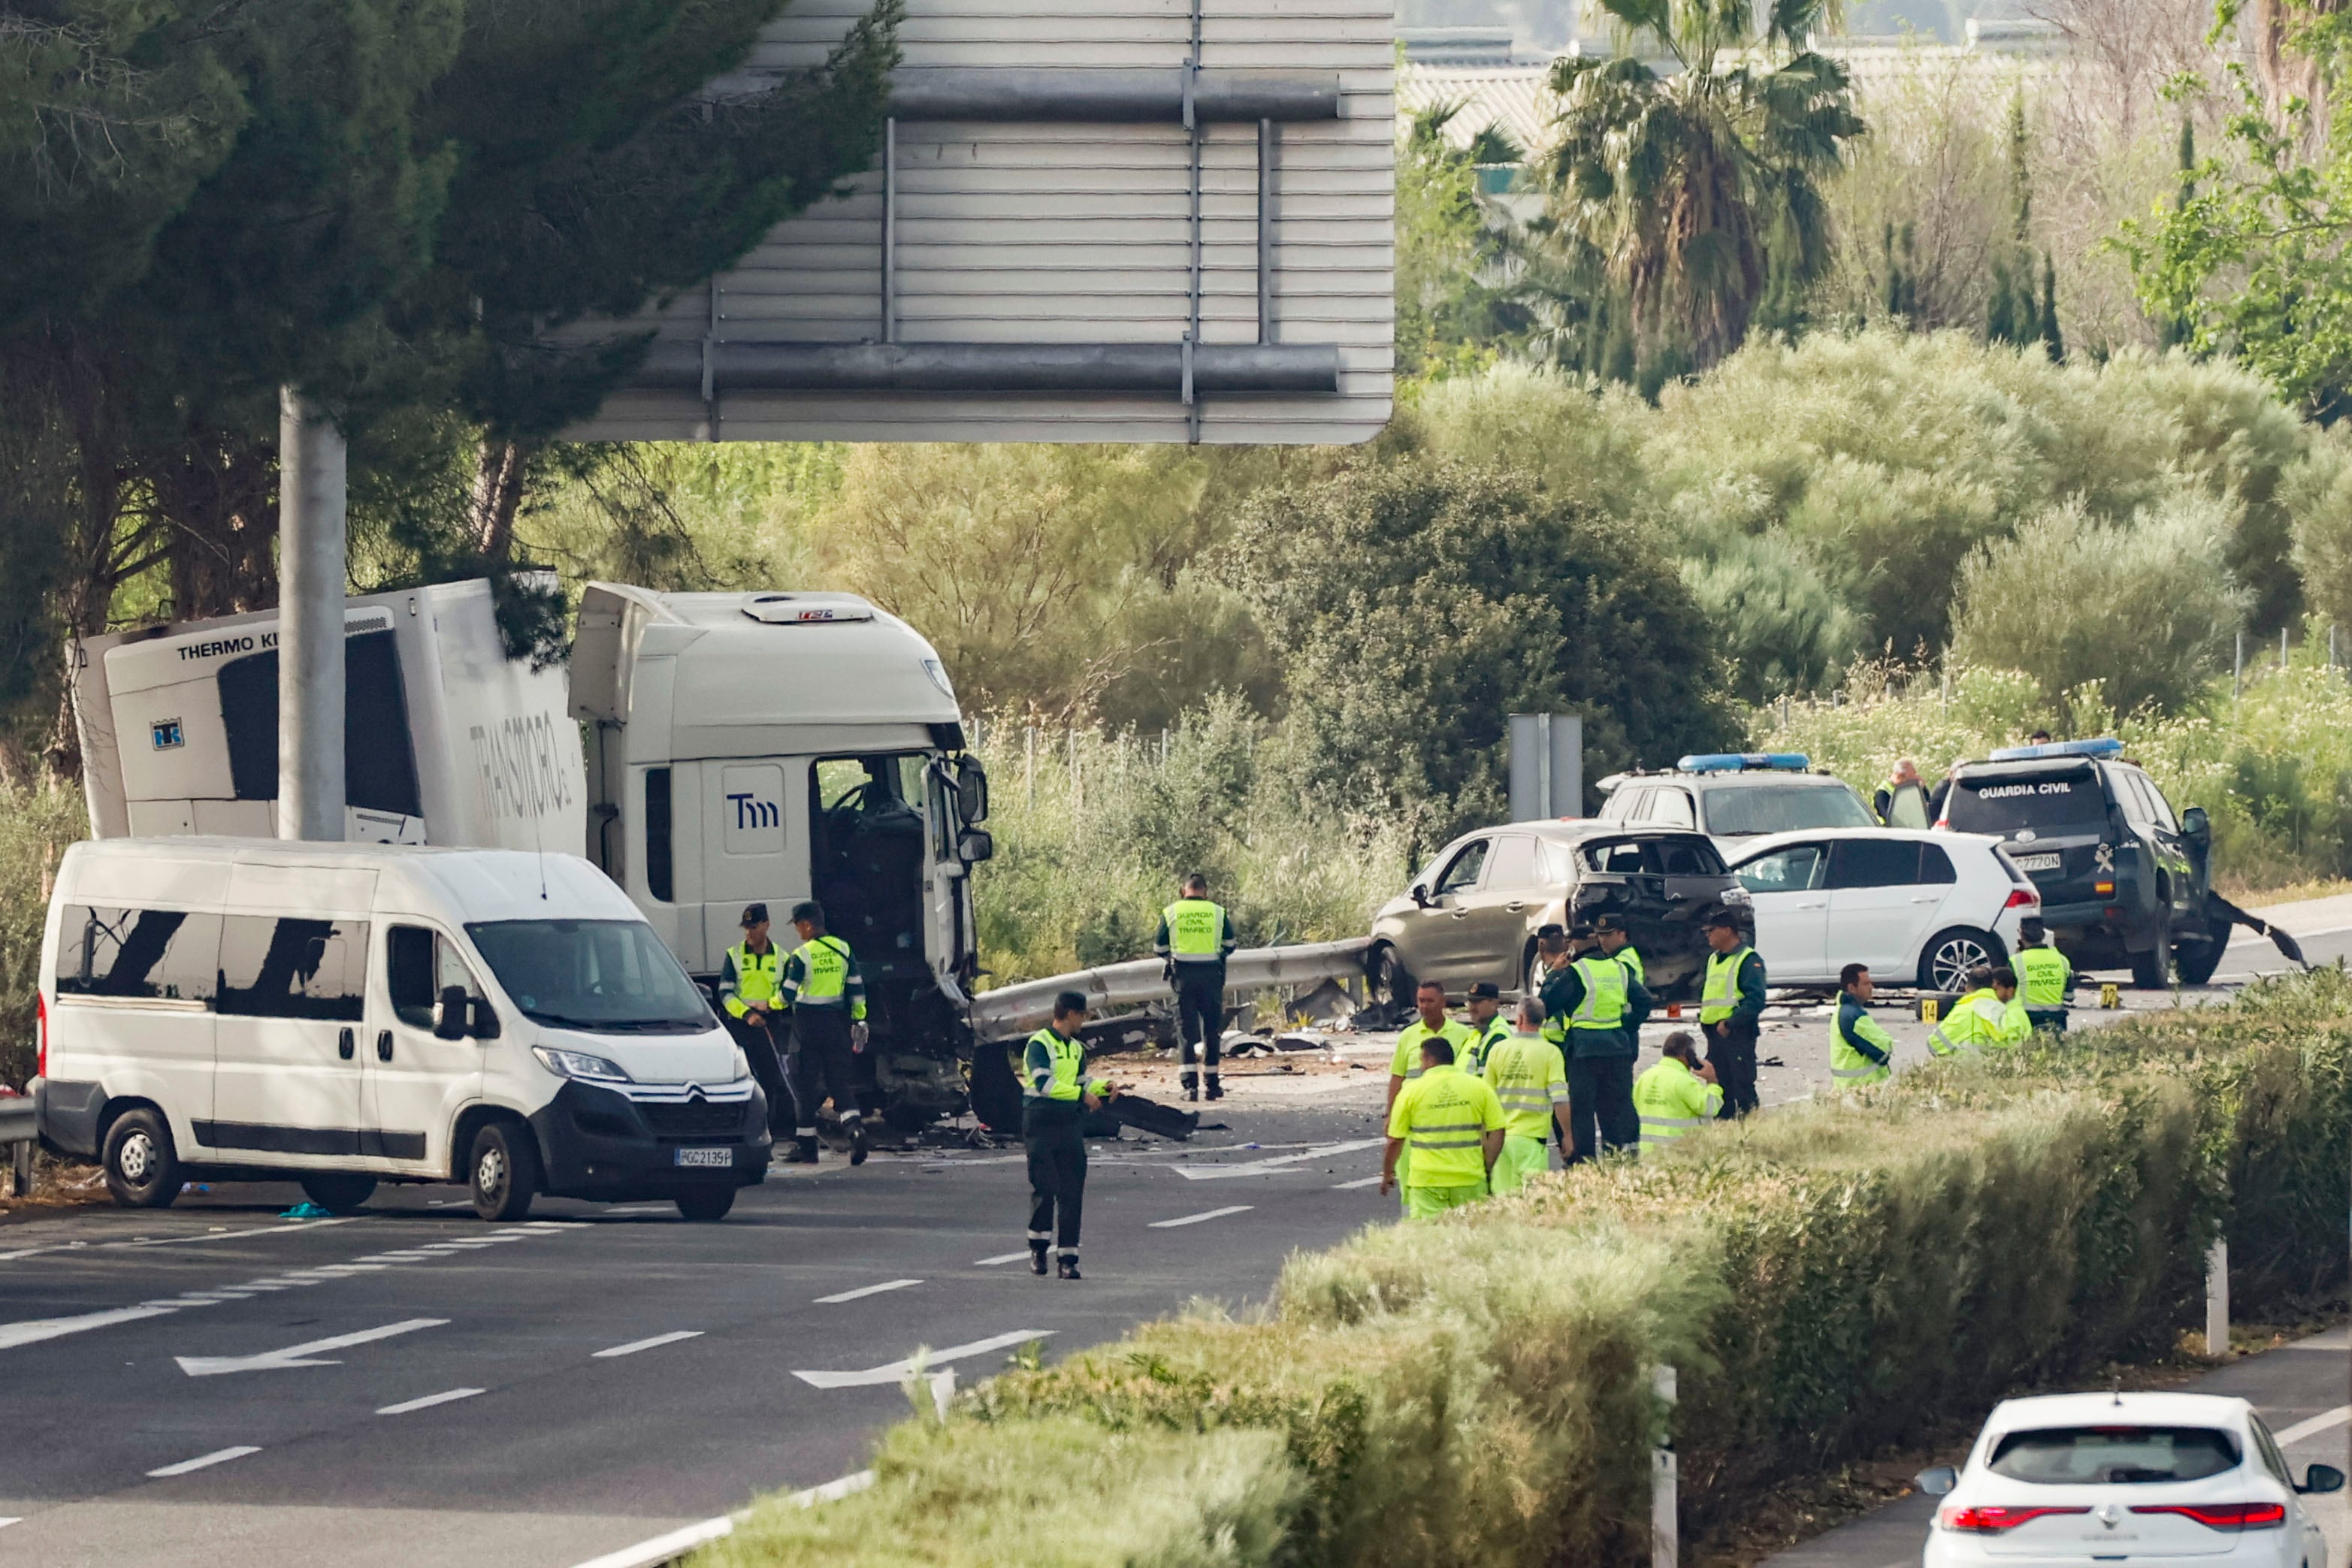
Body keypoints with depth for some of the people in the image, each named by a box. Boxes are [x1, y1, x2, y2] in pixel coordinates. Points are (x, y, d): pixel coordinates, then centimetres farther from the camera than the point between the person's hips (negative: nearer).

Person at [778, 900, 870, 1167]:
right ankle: (855, 1127, -21)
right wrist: (859, 1020, 14)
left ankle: (806, 1146, 9)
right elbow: (857, 988, 5)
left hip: (808, 1023, -4)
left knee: (805, 1084, 6)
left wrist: (776, 1001, 13)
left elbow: (787, 994, -9)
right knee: (840, 1080, 5)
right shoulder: (843, 950, 2)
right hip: (837, 1022, 4)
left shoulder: (801, 956, -11)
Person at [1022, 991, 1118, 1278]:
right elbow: (1044, 1083, -21)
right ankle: (1038, 1247, 13)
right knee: (1044, 1188, -6)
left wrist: (1104, 1086, 5)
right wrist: (1082, 1095, -24)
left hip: (1070, 1125, 6)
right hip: (1041, 1125, -6)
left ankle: (1068, 1257, 1)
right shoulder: (1039, 1044, -9)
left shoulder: (1076, 1049, 15)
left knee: (1072, 1192, 0)